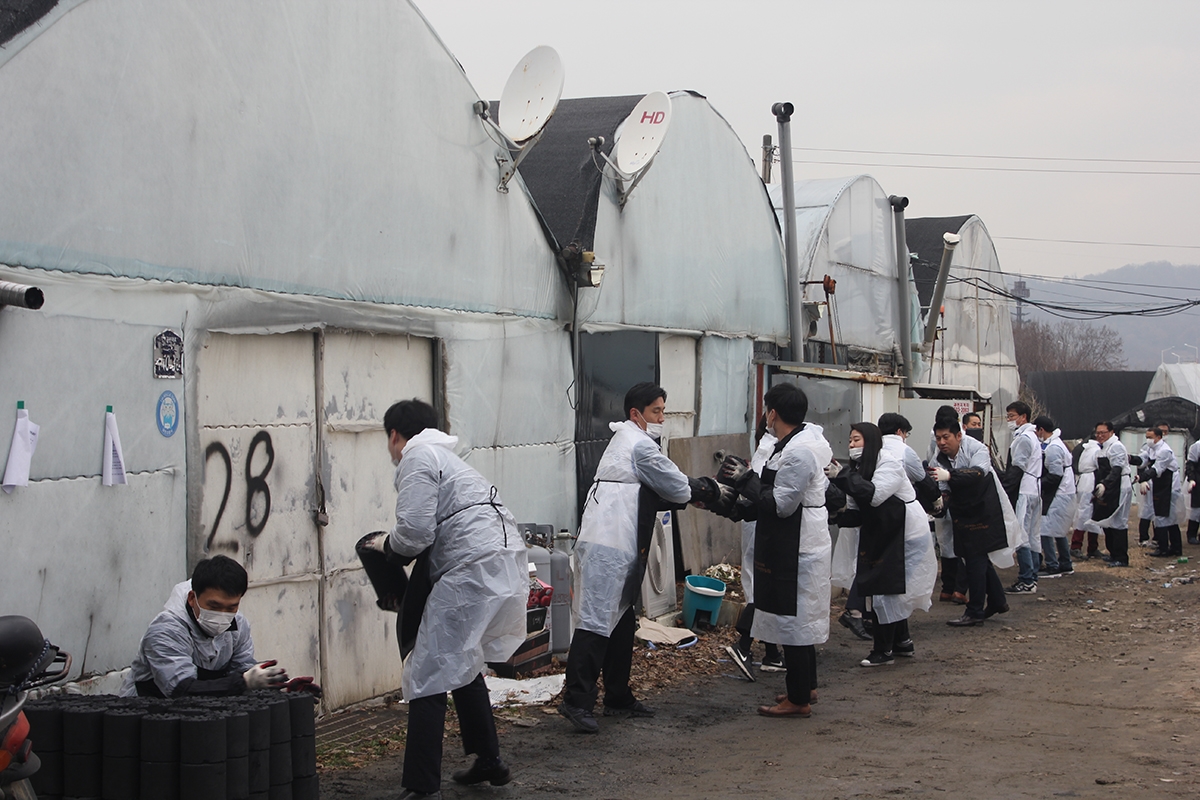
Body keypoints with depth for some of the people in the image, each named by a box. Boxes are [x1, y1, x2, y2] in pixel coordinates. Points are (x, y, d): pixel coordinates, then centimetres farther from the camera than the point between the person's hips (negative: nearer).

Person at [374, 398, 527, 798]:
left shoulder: (417, 458, -2)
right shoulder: (445, 457, 29)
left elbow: (415, 530, -13)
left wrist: (387, 543, 6)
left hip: (474, 569, -10)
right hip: (505, 566, 10)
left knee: (428, 675, -7)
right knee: (461, 665, 26)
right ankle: (489, 761, 34)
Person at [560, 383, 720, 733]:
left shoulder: (626, 441, 23)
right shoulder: (640, 445, -9)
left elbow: (653, 496, 23)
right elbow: (678, 487, -5)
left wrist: (687, 494, 11)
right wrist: (701, 489, 15)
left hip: (620, 546, 11)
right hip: (607, 547, -11)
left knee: (621, 622, 15)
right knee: (596, 621, -12)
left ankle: (618, 697, 22)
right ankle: (576, 700, -13)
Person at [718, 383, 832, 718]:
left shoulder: (798, 452, -22)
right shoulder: (800, 442, 11)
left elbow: (781, 505, -23)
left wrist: (746, 480, -14)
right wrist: (749, 480, 4)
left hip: (796, 549, -11)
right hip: (799, 544, 11)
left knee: (793, 621, -3)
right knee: (801, 620, 19)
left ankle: (798, 700, 4)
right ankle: (805, 686, 31)